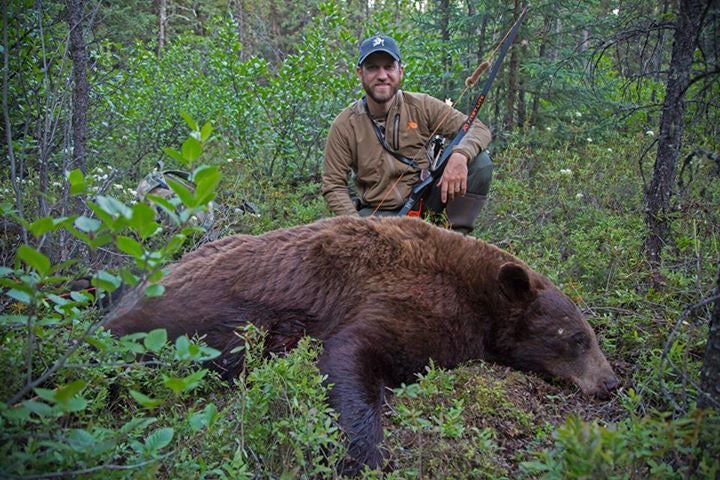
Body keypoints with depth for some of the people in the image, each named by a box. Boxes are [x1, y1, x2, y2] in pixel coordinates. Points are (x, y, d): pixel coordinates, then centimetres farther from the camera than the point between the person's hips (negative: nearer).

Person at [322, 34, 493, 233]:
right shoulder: (344, 125, -6)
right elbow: (334, 186, -3)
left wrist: (460, 155, -30)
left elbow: (478, 129, -7)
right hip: (377, 213, -1)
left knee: (480, 162, -18)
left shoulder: (422, 107, -5)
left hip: (426, 201, 1)